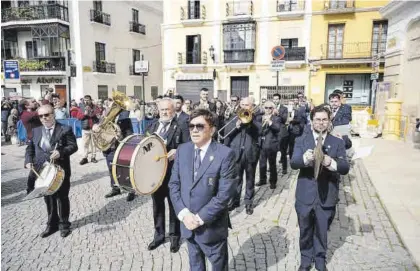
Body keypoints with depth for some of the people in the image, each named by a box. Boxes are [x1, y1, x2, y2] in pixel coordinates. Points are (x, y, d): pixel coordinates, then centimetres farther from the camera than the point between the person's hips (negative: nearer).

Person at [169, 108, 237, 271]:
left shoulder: (225, 154, -17)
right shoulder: (182, 150, -1)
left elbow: (225, 193, -19)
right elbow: (174, 184, 1)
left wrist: (201, 218, -18)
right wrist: (183, 213, -11)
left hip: (212, 226, -4)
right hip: (188, 223, 4)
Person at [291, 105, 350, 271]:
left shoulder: (338, 142, -1)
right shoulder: (301, 140, -2)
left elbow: (345, 168, -12)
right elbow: (293, 163, -15)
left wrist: (331, 162, -34)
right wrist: (305, 158, -37)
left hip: (326, 197, 0)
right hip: (305, 196, 0)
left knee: (322, 231, 16)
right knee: (305, 231, 16)